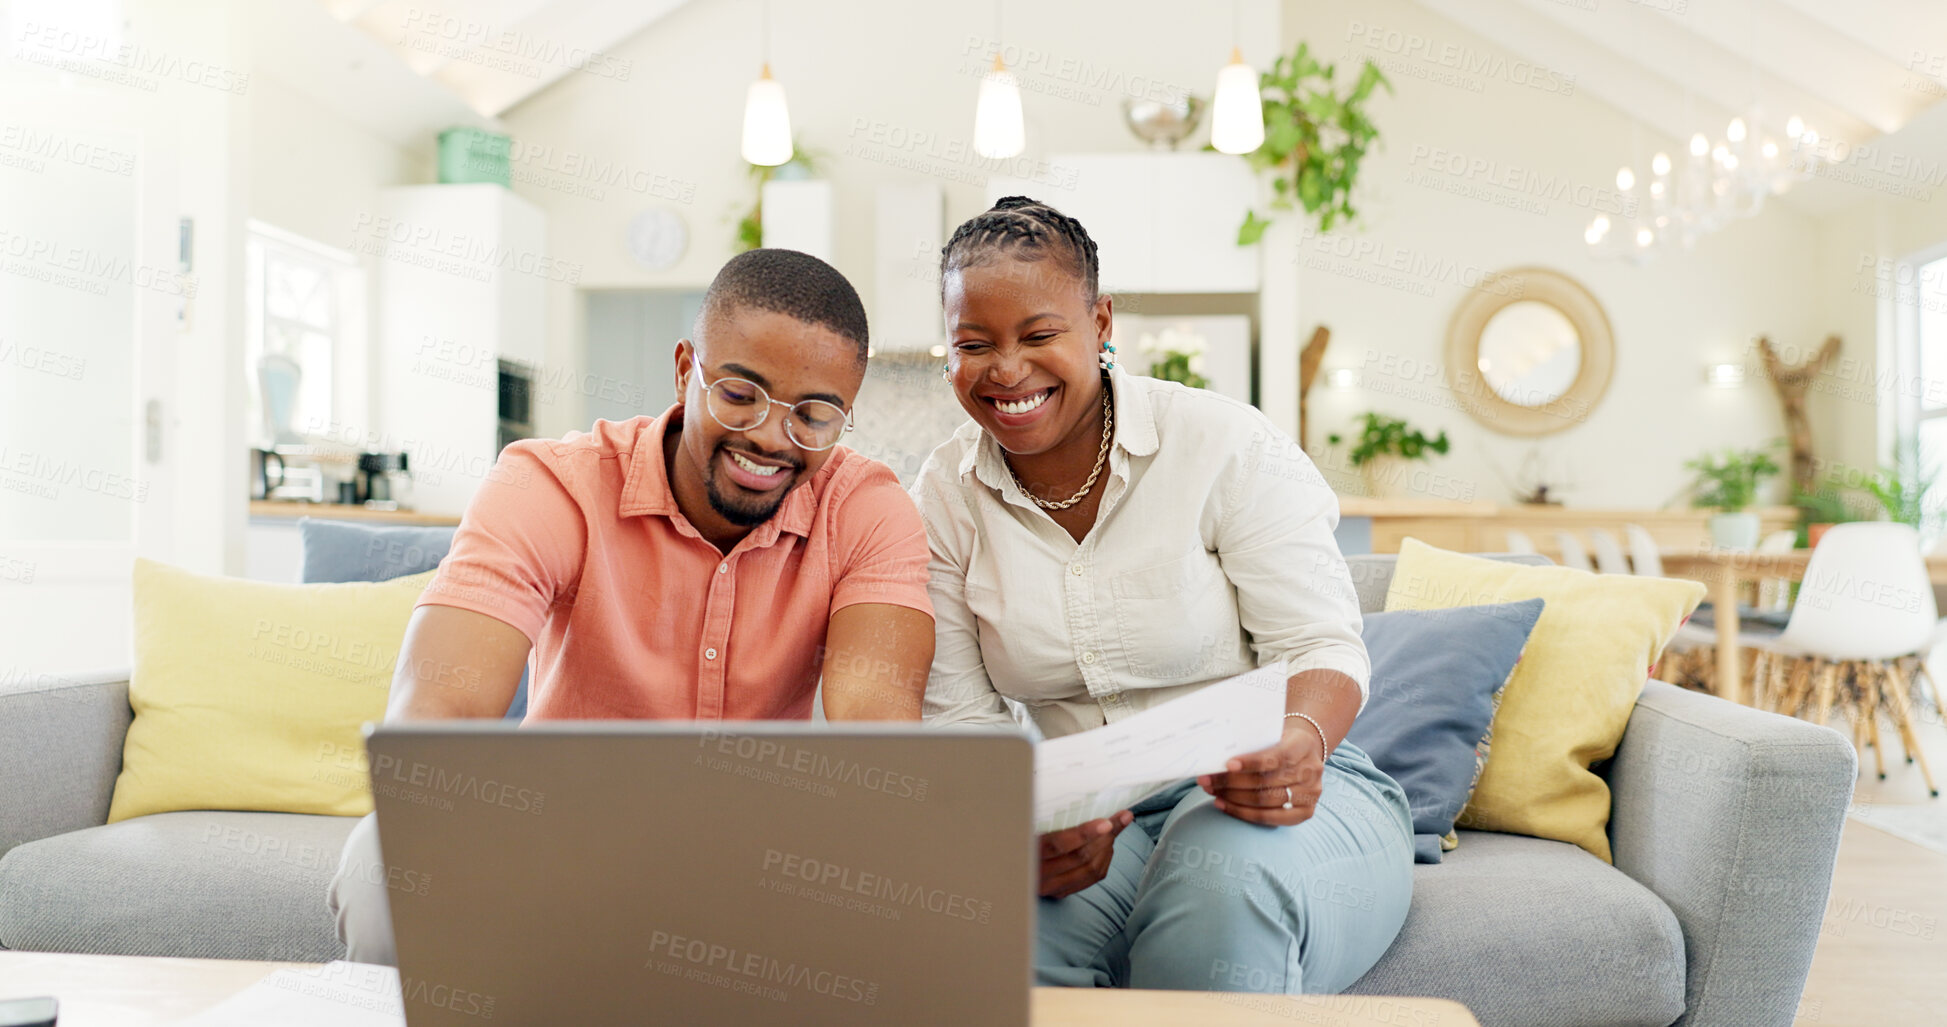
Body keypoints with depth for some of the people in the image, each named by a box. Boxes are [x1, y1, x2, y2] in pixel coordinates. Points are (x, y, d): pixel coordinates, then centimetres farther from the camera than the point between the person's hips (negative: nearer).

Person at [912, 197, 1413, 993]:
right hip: (1091, 820, 2)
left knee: (1226, 876, -39)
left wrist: (1300, 745, -33)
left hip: (1283, 802, -2)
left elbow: (1320, 646, -8)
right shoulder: (943, 500, 2)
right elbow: (958, 717, -2)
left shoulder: (1225, 443, -6)